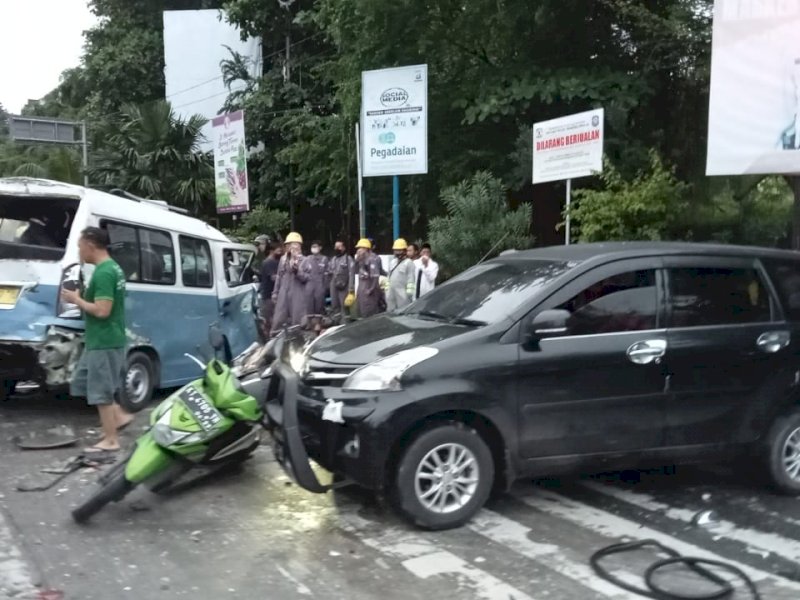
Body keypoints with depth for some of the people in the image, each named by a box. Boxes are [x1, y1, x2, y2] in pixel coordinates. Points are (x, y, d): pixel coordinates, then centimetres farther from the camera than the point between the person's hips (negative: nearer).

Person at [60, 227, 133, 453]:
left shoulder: (103, 273, -21)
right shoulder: (113, 268, 11)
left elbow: (102, 310, -26)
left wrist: (76, 300, -12)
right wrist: (82, 298, 7)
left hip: (103, 341, -10)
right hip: (103, 340, 10)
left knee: (100, 391, -1)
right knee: (83, 383, 19)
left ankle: (110, 440, 9)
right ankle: (119, 416, 21)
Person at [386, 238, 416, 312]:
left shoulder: (409, 262, -7)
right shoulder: (393, 261, 18)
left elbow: (411, 279, -12)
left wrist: (409, 292, -16)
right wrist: (387, 289, 17)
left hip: (402, 294, -8)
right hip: (391, 293, 8)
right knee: (390, 313, 11)